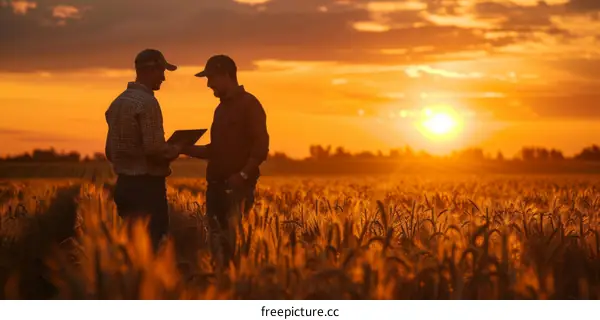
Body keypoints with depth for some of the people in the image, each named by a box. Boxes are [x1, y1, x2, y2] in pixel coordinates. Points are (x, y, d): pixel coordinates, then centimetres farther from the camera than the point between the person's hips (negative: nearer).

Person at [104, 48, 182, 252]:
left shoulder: (118, 102, 12)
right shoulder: (147, 102, -14)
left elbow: (110, 151, 16)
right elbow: (154, 148, -21)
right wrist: (174, 151, -3)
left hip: (124, 184, 9)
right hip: (147, 186, -9)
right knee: (148, 246, -5)